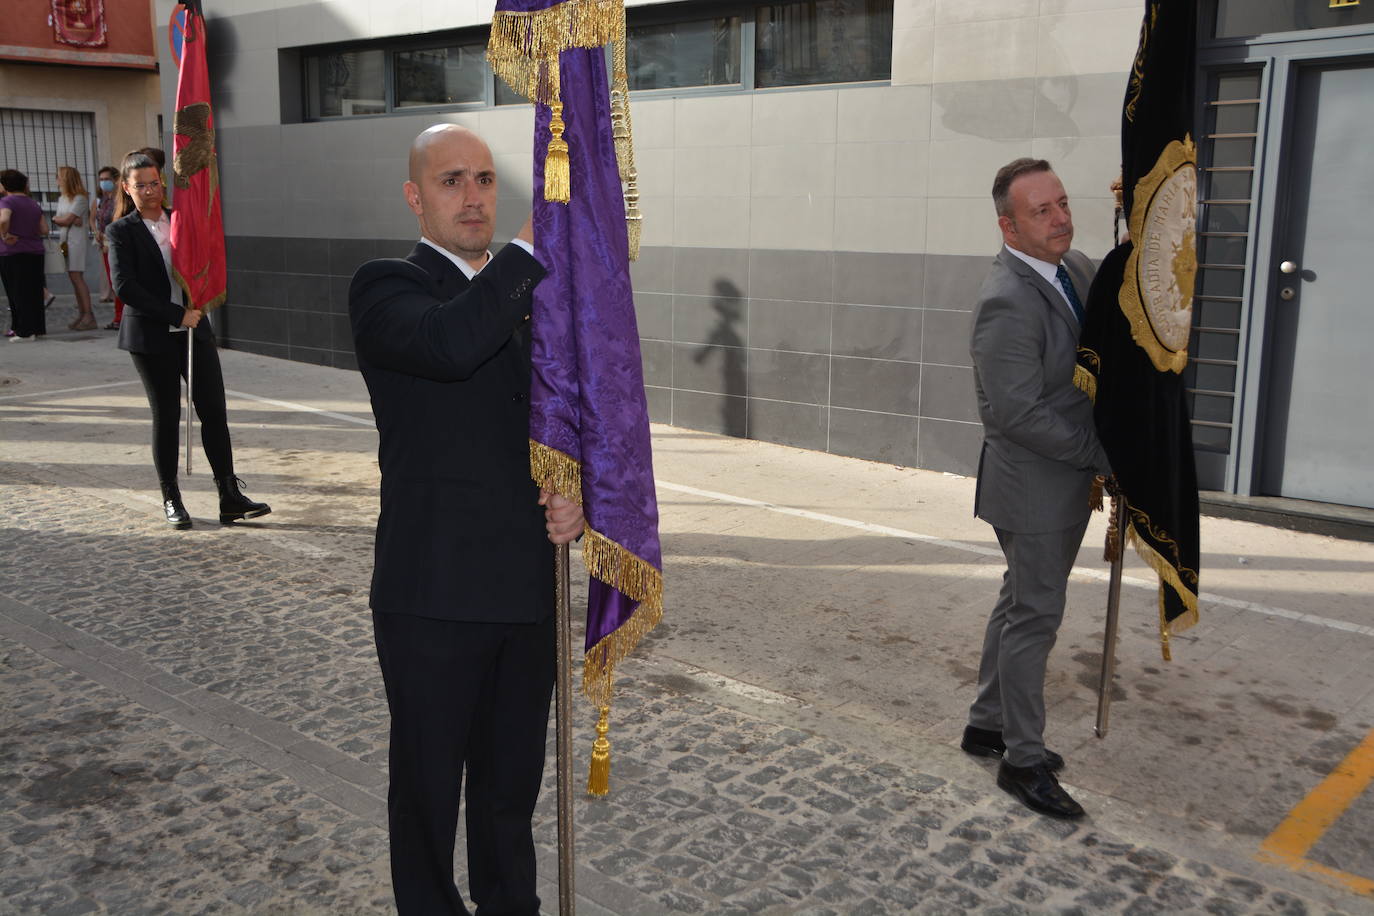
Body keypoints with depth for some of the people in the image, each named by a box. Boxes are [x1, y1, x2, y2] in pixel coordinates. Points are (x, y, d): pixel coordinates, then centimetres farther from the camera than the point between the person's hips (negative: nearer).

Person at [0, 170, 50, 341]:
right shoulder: (34, 204, 10)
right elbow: (44, 230, 7)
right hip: (35, 252, 6)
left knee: (17, 293, 0)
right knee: (34, 291, 11)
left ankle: (25, 331, -1)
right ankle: (37, 328, 16)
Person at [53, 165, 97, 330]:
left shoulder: (80, 199, -8)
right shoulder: (62, 199, 18)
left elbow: (66, 220, -13)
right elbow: (58, 219, 7)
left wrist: (56, 218, 6)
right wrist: (72, 220, -12)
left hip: (77, 240, -8)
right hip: (66, 240, 8)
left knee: (76, 275, -13)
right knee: (73, 276, 6)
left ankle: (89, 315, -14)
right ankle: (81, 313, 7)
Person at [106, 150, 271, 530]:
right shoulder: (121, 232, -2)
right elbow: (124, 286, -13)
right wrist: (176, 315, -17)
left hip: (194, 330, 4)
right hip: (152, 337, -4)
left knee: (214, 411, -1)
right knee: (166, 417, 3)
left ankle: (230, 497, 2)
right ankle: (171, 499, 16)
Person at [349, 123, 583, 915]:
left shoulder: (529, 294, 12)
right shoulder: (386, 288, -7)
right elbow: (448, 343, -31)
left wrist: (576, 494, -4)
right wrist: (533, 249, -24)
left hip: (529, 589, 6)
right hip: (434, 597, -5)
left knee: (513, 777, 21)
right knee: (428, 780, 12)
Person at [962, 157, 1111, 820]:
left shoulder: (1076, 268, 4)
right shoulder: (1008, 302, -24)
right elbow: (1020, 413, -26)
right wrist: (1102, 456, -18)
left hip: (1067, 480, 9)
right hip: (1034, 486, -9)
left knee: (1021, 604, 20)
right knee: (1035, 617, 1)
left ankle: (989, 725, 37)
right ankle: (1023, 760, 17)